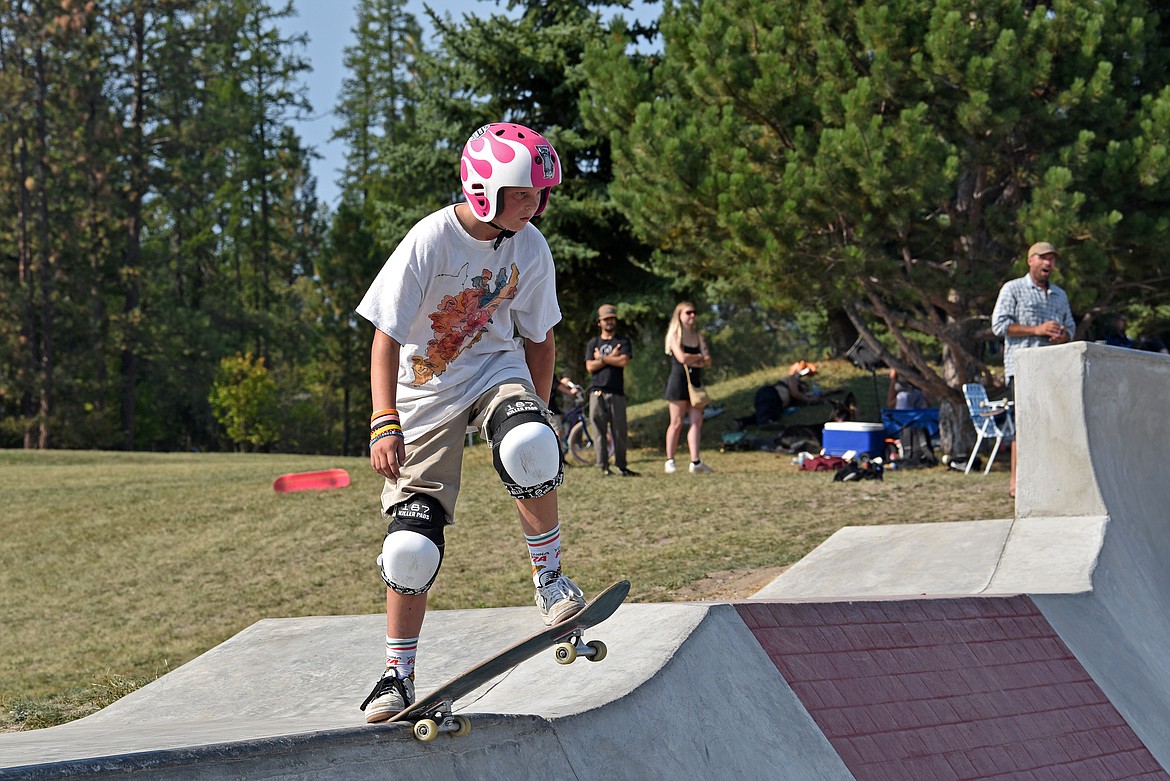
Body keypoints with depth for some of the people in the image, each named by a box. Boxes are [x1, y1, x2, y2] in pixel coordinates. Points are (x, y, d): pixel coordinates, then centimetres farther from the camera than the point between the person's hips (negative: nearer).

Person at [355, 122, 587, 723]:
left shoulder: (529, 248, -7)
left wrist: (537, 409, 7)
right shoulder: (429, 242, -20)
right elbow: (386, 338, -16)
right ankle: (398, 675, 10)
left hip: (495, 369, 2)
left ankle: (549, 577, -12)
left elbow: (538, 336, 7)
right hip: (425, 387, -2)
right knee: (411, 543, -7)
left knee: (530, 450, -34)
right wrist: (385, 423, -24)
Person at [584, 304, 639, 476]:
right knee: (599, 430, -4)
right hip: (597, 392, 0)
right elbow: (590, 366, 1)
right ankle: (603, 466, -3)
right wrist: (612, 357, -4)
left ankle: (621, 466, 7)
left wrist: (601, 358, -1)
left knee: (620, 430, 0)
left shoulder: (623, 341, 12)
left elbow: (623, 361, -6)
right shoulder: (593, 343, 15)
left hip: (617, 392, 0)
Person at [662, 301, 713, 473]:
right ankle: (670, 461, 3)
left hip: (695, 381, 6)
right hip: (678, 381, -6)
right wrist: (699, 357, -2)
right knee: (677, 422, -4)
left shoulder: (698, 336, 15)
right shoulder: (674, 336, -2)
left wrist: (691, 360, -12)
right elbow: (682, 357, -18)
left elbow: (708, 360, 4)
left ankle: (695, 462, -8)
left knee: (697, 421, -4)